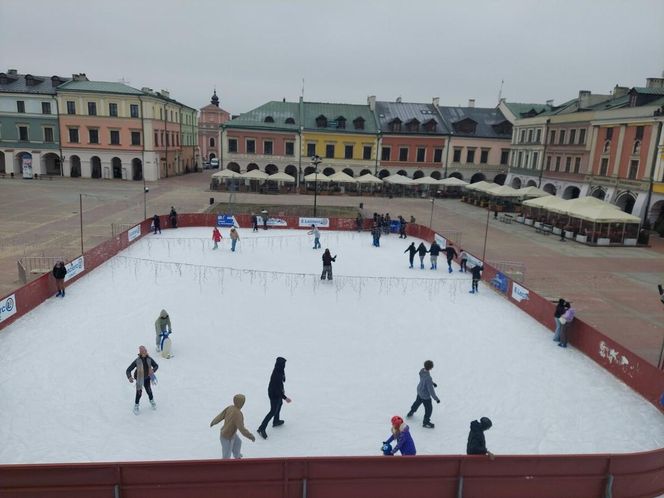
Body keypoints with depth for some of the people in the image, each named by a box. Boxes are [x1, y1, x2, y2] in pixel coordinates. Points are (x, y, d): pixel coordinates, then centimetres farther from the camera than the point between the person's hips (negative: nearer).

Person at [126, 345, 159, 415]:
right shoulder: (137, 361, -28)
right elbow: (128, 370, -25)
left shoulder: (149, 359, -18)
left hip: (147, 378, 3)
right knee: (139, 393, -1)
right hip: (139, 379, -3)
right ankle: (136, 406, 25)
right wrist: (129, 377, -44)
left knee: (149, 391, 14)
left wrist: (153, 370, -26)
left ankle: (152, 401, 43)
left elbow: (156, 365, -4)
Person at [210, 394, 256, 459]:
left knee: (238, 442, 34)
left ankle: (237, 456, 60)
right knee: (226, 456, 12)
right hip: (227, 438, -9)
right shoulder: (238, 414, -38)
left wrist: (213, 422, 18)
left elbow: (221, 415, 0)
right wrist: (250, 436, -21)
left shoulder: (230, 407, -14)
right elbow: (241, 429, -34)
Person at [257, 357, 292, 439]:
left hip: (277, 393, 9)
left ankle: (276, 421, 51)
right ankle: (261, 429, 11)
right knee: (273, 411, 3)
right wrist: (285, 398, -26)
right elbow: (277, 389, -31)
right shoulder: (276, 376, -37)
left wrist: (282, 389, 24)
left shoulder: (279, 371, -9)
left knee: (280, 404, 29)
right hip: (274, 395, -9)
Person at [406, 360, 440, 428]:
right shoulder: (428, 378, -41)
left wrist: (432, 383, 8)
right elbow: (431, 390, -30)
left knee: (418, 402, 35)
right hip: (425, 395, -8)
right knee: (429, 408, 17)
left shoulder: (422, 370, -18)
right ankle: (426, 422, 40)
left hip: (420, 390, 8)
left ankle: (410, 413, 58)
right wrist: (436, 399, -18)